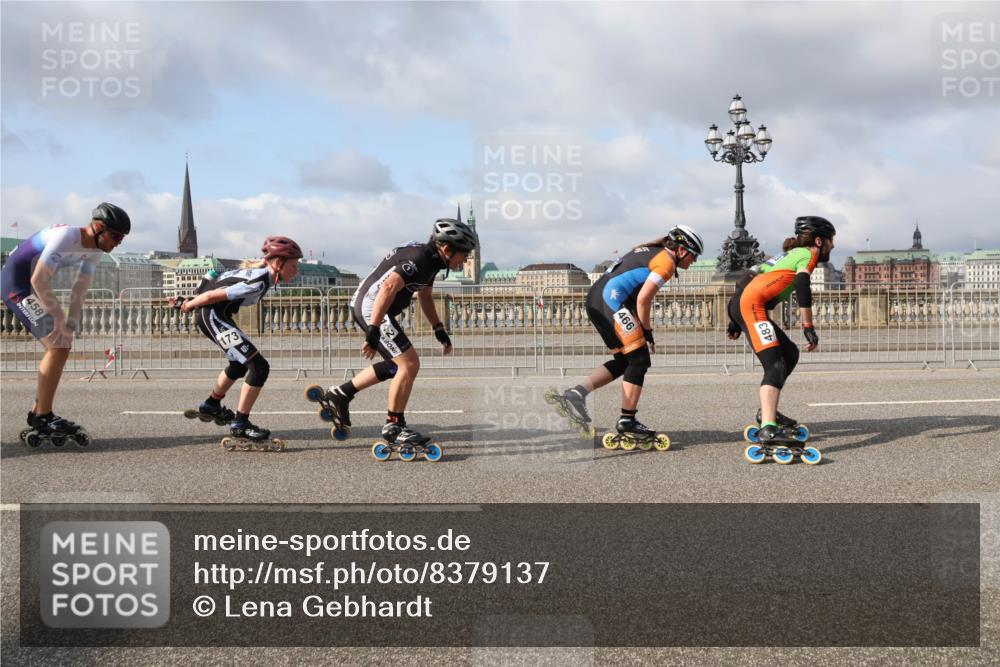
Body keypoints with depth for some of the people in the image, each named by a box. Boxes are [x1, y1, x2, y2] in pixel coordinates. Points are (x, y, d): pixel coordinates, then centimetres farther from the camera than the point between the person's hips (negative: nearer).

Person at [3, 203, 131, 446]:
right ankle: (43, 418, -9)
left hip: (33, 287, 9)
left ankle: (38, 414, 19)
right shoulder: (66, 237, -27)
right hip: (17, 285, -9)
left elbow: (80, 290, 4)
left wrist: (70, 325, -3)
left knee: (61, 346, 11)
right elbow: (39, 281, -26)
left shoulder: (94, 250, 0)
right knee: (58, 347, -15)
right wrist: (60, 319, -20)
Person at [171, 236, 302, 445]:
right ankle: (240, 424, -6)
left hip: (216, 314, 10)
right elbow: (213, 295, -19)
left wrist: (189, 303, 18)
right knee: (259, 366, -14)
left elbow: (220, 284, 14)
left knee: (240, 363, 28)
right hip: (211, 315, -10)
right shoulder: (259, 282, -23)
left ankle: (211, 406, 46)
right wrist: (188, 306, -3)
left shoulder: (259, 271, 7)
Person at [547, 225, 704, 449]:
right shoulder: (667, 261, -3)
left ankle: (576, 393, 2)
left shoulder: (649, 250, 25)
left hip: (595, 298, 10)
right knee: (639, 360, -2)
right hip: (612, 300, -10)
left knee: (624, 360, 14)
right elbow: (643, 299, -12)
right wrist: (647, 331, 0)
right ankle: (627, 423, 1)